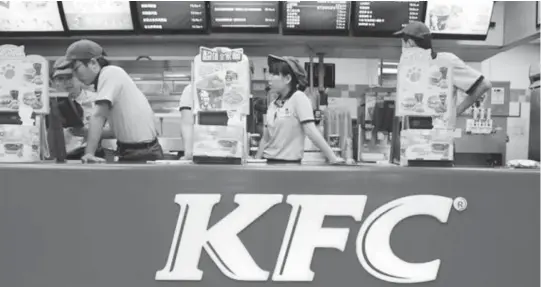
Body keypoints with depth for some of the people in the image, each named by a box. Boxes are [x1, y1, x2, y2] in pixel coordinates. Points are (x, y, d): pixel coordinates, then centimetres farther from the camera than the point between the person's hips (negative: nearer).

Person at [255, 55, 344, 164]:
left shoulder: (299, 98, -8)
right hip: (269, 161, 6)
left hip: (290, 162, -6)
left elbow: (311, 130, -14)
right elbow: (265, 138, 14)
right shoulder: (273, 105, 9)